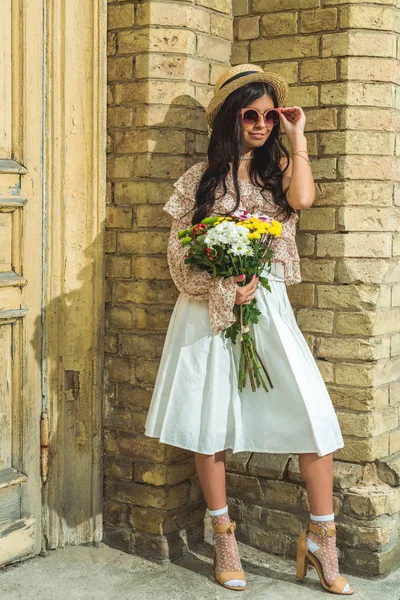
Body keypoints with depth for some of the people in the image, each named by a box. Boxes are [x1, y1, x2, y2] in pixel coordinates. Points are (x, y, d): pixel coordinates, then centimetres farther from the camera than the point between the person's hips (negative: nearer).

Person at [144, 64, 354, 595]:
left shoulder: (279, 166, 10)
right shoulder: (200, 178, 7)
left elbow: (302, 199, -14)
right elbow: (179, 251, 2)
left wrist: (297, 138, -3)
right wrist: (224, 289, -12)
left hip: (267, 307, 1)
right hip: (209, 309, 0)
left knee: (314, 413, -9)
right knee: (209, 420, 3)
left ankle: (321, 537, 6)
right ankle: (223, 537, 20)